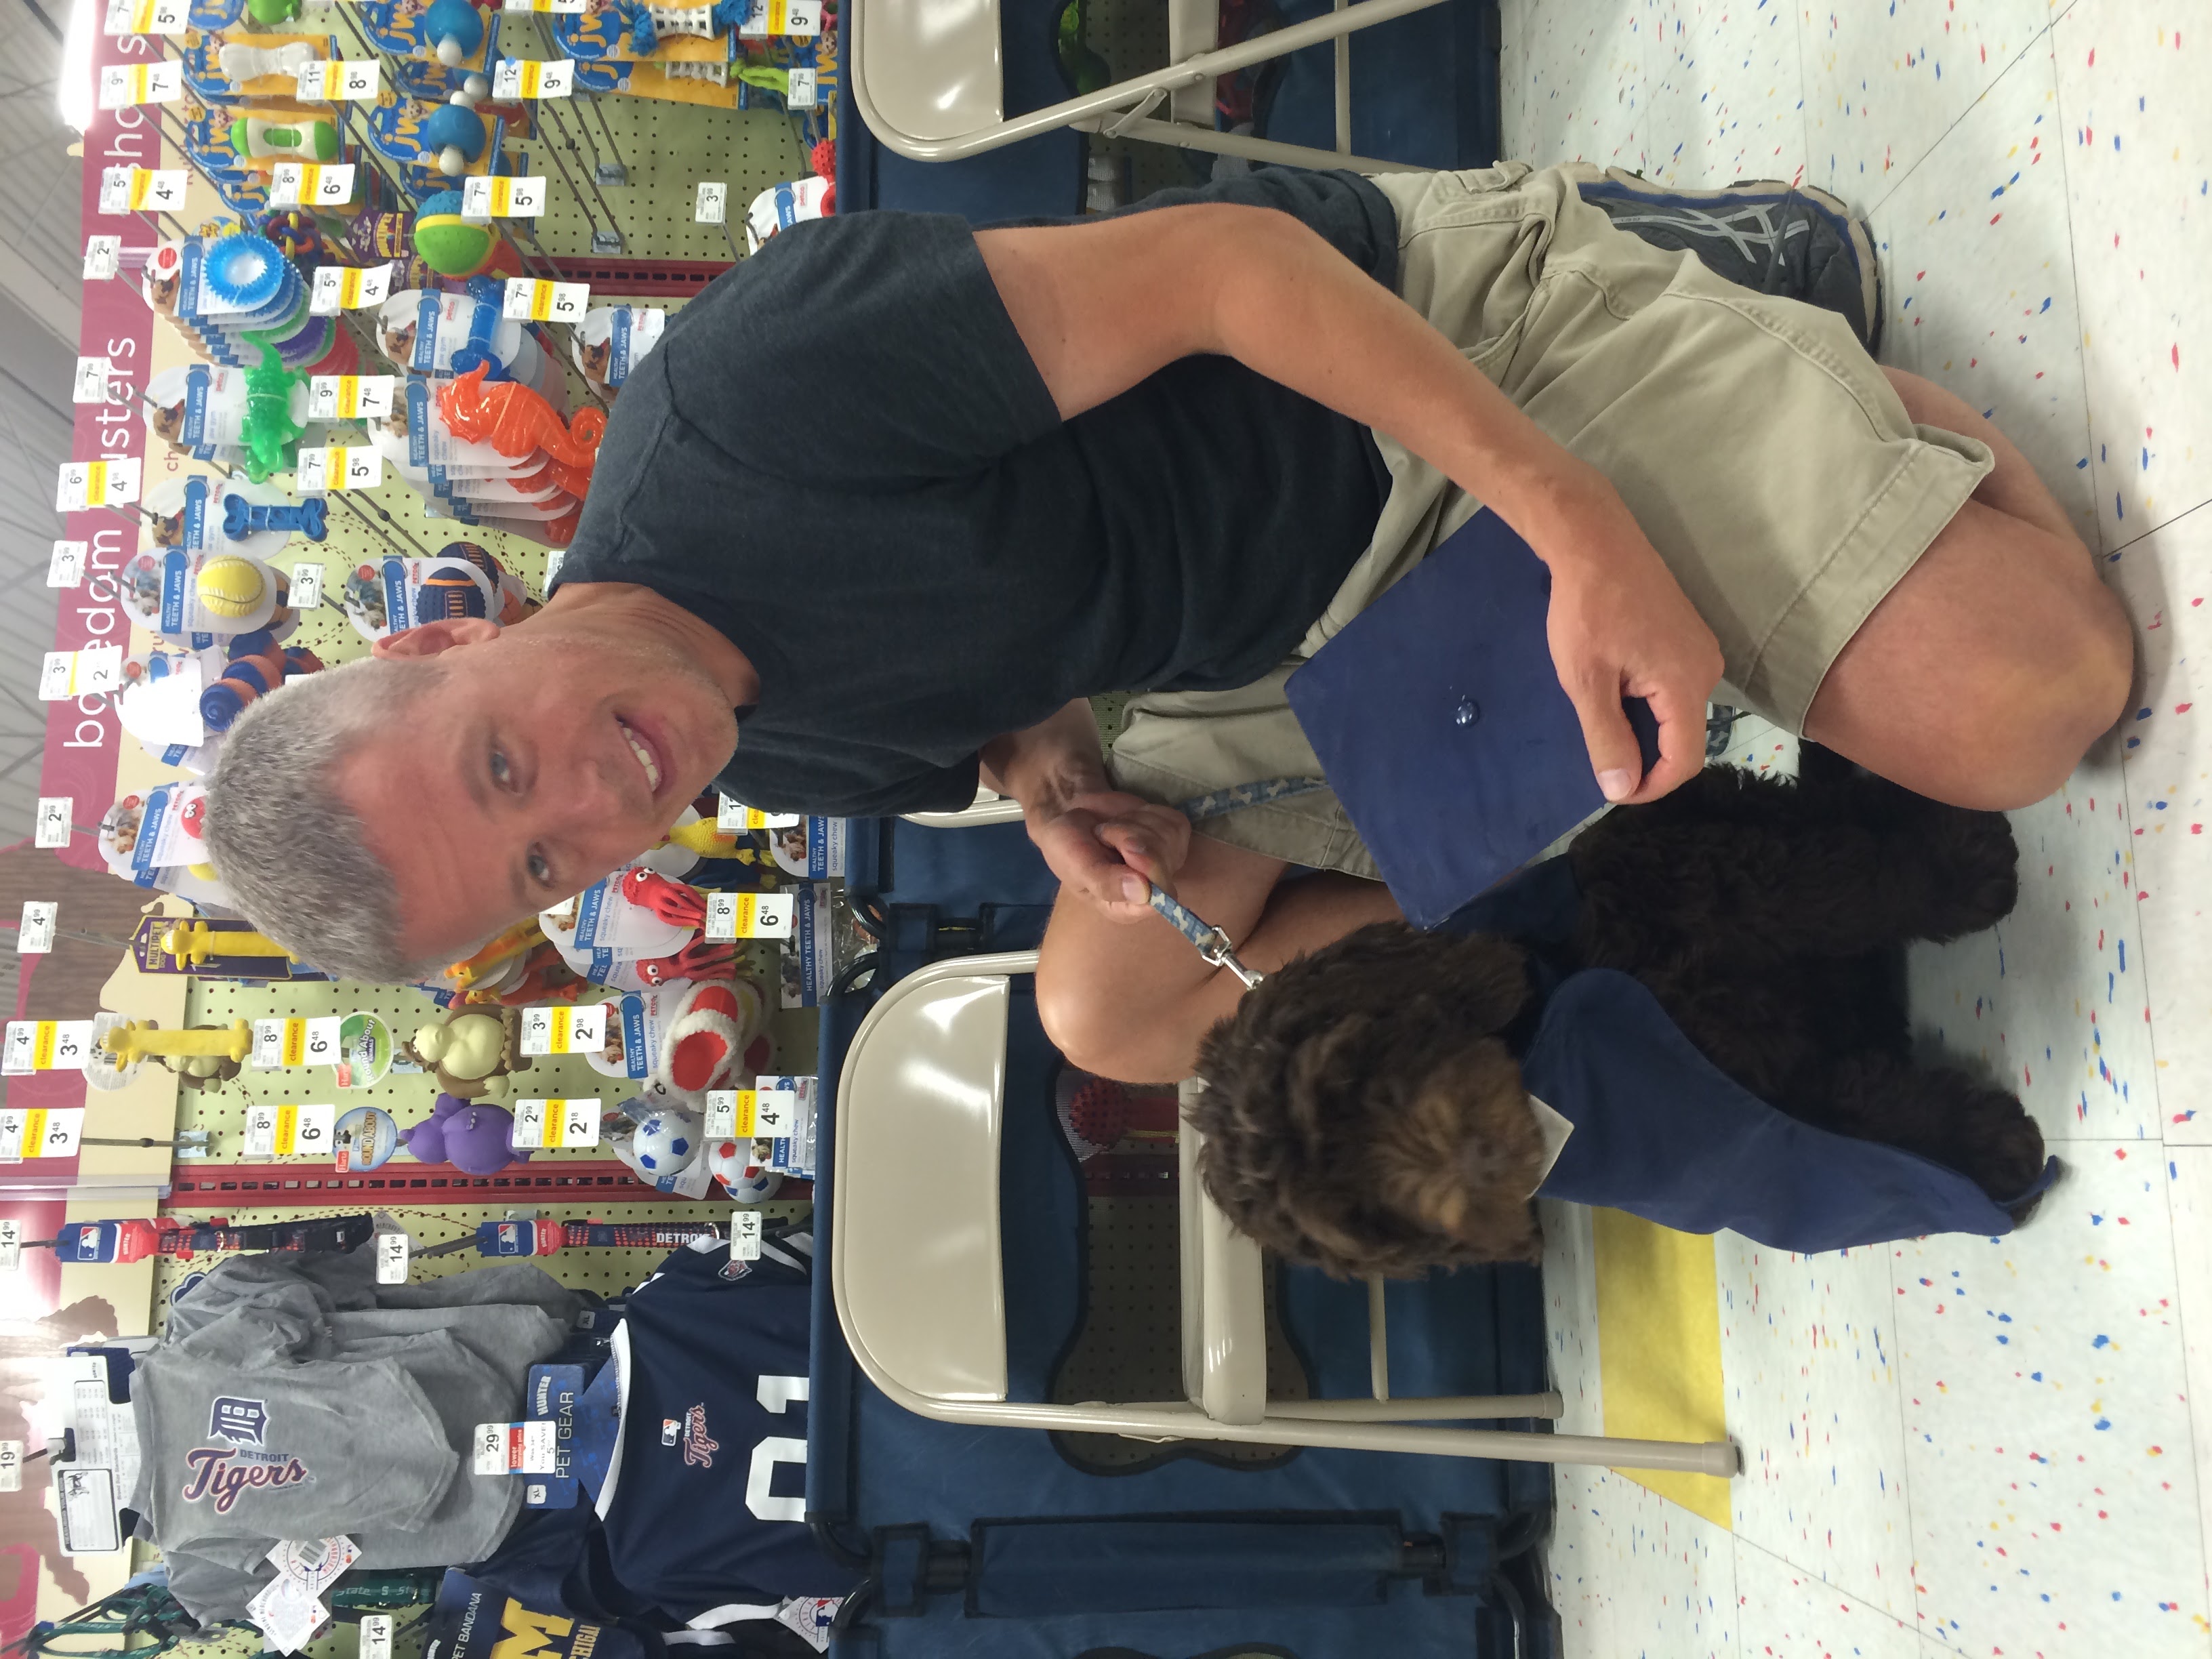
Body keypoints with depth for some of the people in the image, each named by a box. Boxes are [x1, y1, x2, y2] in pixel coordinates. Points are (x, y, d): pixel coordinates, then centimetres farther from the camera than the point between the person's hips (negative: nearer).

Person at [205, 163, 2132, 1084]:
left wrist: (1587, 530, -29)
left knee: (2011, 706, -19)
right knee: (1116, 1014, 0)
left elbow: (1228, 260, -26)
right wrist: (1040, 762, -9)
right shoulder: (756, 749, -4)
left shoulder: (764, 381, -30)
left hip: (1448, 324, -6)